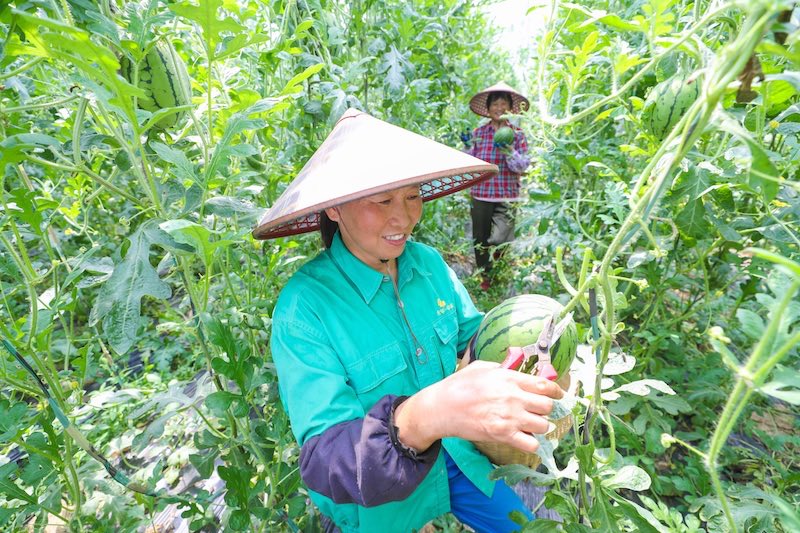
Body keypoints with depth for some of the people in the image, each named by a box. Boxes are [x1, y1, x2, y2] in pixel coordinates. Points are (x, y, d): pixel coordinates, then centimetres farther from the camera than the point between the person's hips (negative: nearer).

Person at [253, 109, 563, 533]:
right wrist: (417, 420, -52)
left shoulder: (429, 263, -11)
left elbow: (472, 333, 1)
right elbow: (324, 463, -33)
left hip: (451, 455, 5)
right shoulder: (303, 306, -29)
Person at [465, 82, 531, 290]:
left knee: (499, 240, -5)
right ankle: (484, 277, 27)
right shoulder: (478, 132, 7)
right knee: (480, 238, 7)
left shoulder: (517, 134, 4)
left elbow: (523, 167, -4)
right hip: (481, 194, 2)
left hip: (507, 196, -2)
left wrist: (509, 151, -19)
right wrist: (468, 147, -8)